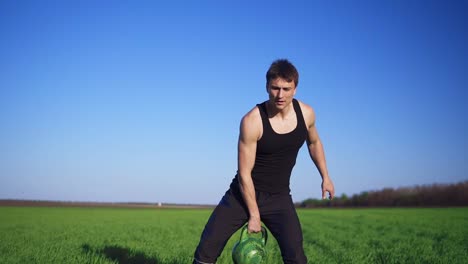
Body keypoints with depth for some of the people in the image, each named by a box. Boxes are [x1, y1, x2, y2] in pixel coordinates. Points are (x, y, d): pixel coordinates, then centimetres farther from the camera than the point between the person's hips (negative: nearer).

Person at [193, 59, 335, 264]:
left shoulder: (306, 113, -6)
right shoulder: (252, 121, -20)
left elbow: (314, 142, 19)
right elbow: (244, 174, -16)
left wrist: (325, 177, 17)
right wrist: (254, 215, -12)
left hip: (279, 198, 3)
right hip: (244, 193, -2)